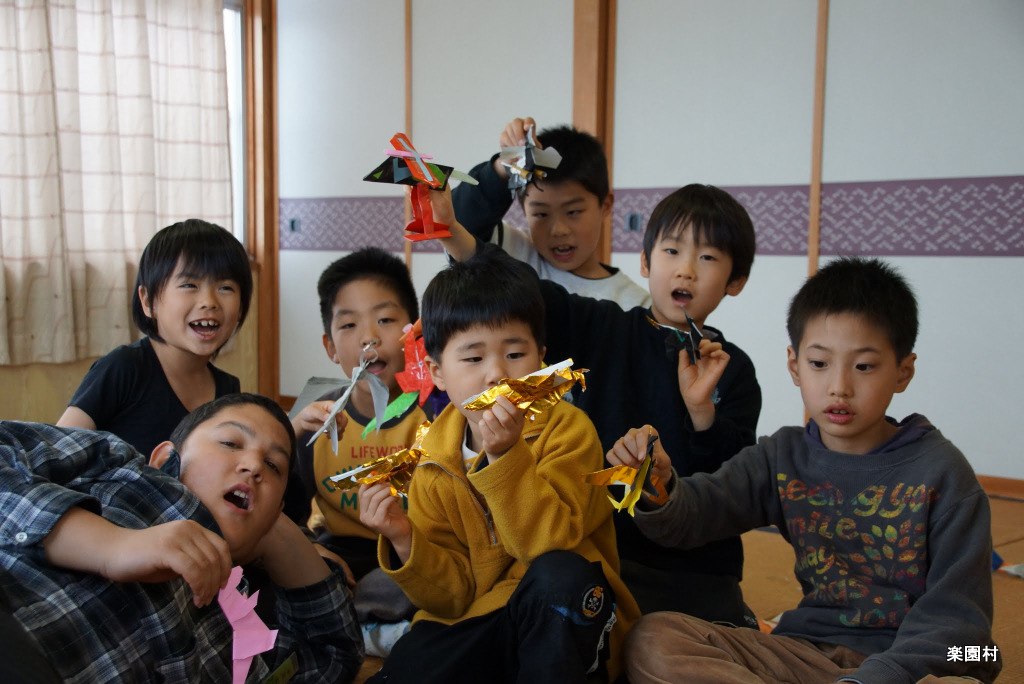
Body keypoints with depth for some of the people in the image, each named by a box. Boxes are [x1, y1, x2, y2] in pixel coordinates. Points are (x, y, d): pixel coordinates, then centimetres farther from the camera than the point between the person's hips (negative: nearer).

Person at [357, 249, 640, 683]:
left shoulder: (567, 430, -12)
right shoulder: (435, 467, -1)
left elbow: (552, 545, -23)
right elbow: (454, 596, -1)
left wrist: (505, 456, -32)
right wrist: (404, 541, -18)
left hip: (564, 624, -2)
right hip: (475, 623, 2)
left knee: (559, 574, -33)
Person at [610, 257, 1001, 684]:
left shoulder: (939, 471, -5)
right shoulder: (782, 458, 5)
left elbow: (955, 611, -8)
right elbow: (693, 513, -7)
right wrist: (658, 485, -31)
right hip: (808, 648, 3)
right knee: (653, 639, -16)